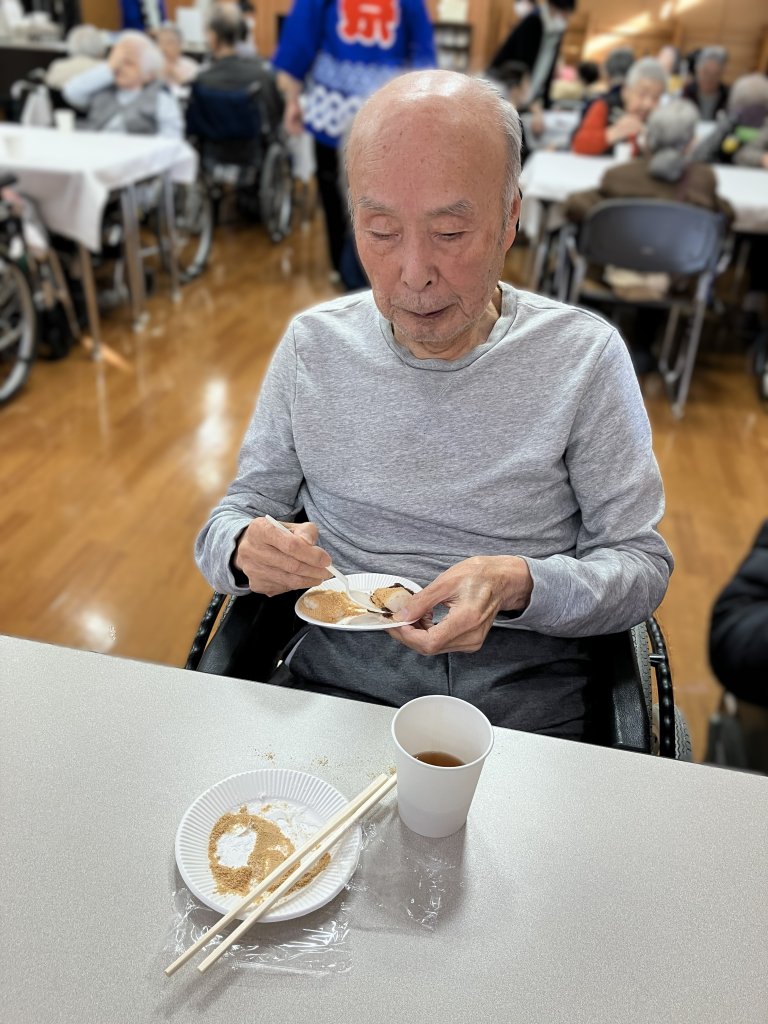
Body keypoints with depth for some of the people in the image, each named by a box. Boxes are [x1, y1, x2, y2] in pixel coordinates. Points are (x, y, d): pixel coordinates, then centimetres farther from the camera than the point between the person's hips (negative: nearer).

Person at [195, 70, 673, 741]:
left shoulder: (585, 356, -6)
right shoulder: (312, 345, 1)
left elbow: (642, 565, -2)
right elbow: (234, 514, 8)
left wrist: (519, 586, -22)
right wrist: (246, 550, -16)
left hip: (527, 713, 0)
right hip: (333, 690, 1)